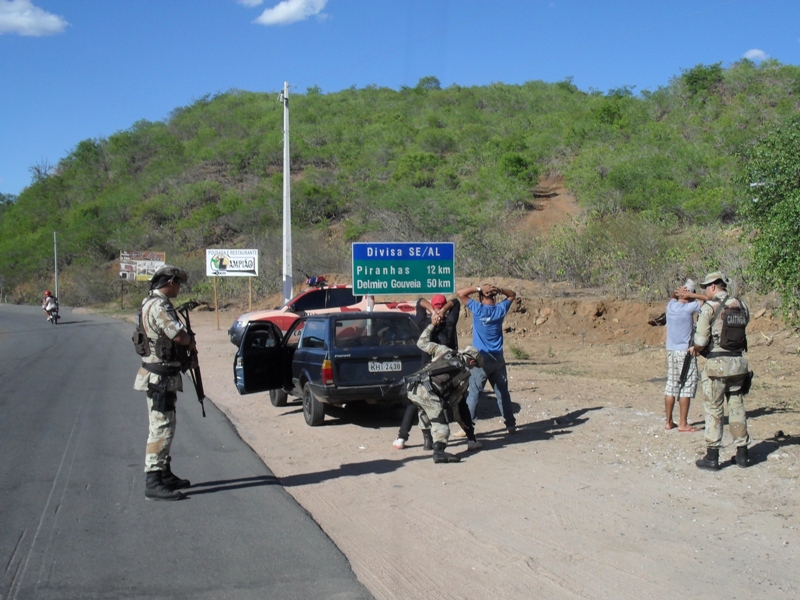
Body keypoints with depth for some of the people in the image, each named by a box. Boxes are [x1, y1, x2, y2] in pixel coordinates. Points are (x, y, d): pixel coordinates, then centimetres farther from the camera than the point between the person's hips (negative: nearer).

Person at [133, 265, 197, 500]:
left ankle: (165, 474, 27)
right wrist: (191, 342, -8)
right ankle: (153, 483, -8)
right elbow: (178, 334, -29)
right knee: (161, 428, -9)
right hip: (160, 377, -11)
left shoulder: (153, 303, 15)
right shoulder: (159, 306, -19)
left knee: (163, 427, 17)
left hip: (161, 376, 11)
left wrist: (185, 357, 10)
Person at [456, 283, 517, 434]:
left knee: (474, 394, 0)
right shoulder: (500, 309, 0)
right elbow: (512, 295, 17)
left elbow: (460, 293, -8)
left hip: (481, 359, -4)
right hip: (498, 359, 4)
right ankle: (511, 425, 18)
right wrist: (500, 289, -2)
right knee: (503, 393, 13)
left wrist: (479, 288, -11)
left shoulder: (478, 309, -11)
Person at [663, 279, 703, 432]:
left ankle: (669, 422, 16)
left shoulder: (671, 305, 4)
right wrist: (690, 295, -8)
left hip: (671, 351, 6)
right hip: (685, 352, -6)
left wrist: (679, 293, 5)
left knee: (671, 386, 11)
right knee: (687, 387, -1)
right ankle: (683, 424, 0)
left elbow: (673, 296, 26)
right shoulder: (688, 308, -13)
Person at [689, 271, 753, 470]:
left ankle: (712, 457, 4)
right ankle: (742, 454, 20)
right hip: (738, 362, 5)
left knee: (713, 410, 2)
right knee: (737, 407, 15)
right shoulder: (741, 305, 6)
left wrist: (696, 349, 10)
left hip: (717, 364, -5)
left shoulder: (709, 308, -10)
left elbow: (701, 341, -12)